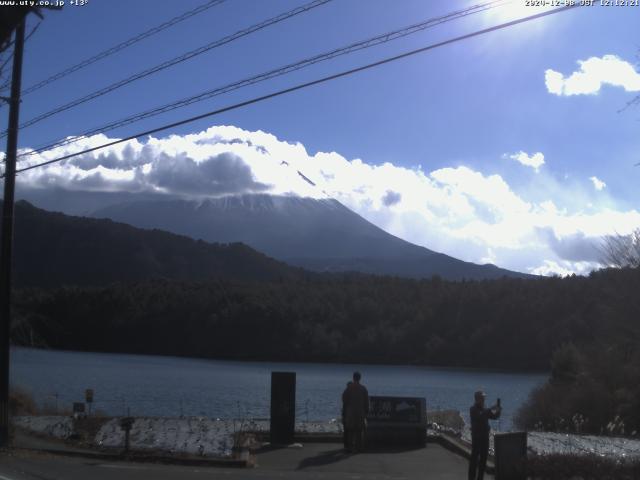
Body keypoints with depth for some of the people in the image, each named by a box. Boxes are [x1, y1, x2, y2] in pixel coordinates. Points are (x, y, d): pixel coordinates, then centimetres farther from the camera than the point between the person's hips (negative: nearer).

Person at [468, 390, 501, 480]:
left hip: (485, 436, 7)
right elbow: (479, 416, -28)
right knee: (474, 457, -6)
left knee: (483, 457, 10)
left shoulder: (484, 410, 13)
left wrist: (498, 411, -7)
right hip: (476, 436, -7)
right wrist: (491, 410, -30)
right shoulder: (473, 409, -9)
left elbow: (494, 417, 12)